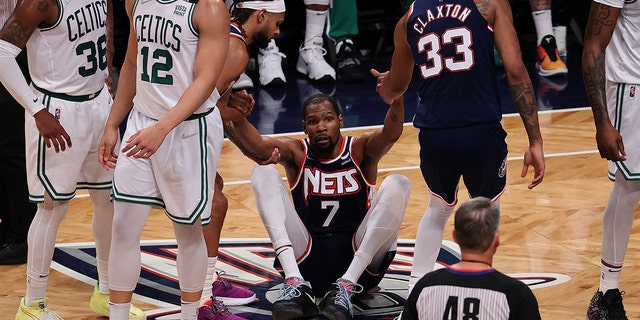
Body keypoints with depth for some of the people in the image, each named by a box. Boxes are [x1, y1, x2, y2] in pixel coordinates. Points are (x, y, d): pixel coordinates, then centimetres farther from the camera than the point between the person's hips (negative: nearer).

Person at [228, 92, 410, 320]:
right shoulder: (296, 153, 5)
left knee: (397, 185, -19)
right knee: (264, 174, -11)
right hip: (308, 259, 1)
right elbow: (256, 145, -15)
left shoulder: (360, 150, 3)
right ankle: (296, 284, -28)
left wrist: (396, 98, -41)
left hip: (358, 258, -1)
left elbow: (391, 134, -19)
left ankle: (346, 286, -28)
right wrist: (237, 117, -36)